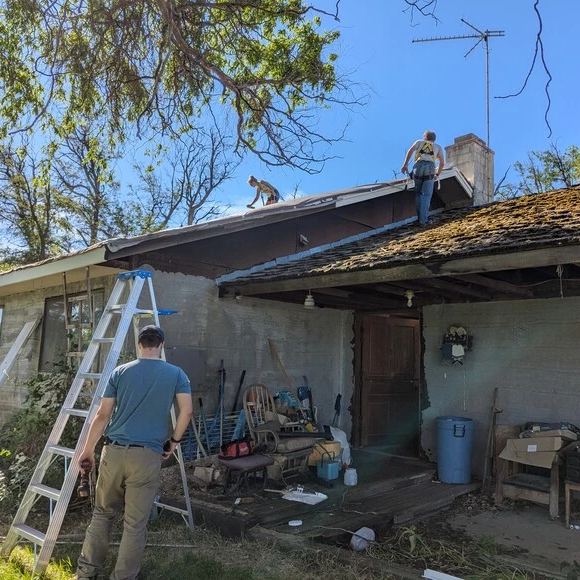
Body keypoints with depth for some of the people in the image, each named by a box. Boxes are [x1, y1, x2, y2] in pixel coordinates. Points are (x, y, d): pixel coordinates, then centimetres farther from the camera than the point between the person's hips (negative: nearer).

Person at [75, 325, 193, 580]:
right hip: (147, 456, -2)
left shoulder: (119, 372, 5)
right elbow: (187, 411, -7)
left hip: (114, 452, 2)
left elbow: (102, 415, 4)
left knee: (102, 513, 21)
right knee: (135, 523, 8)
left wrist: (88, 450, 13)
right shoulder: (176, 374, 2)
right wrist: (174, 440, 8)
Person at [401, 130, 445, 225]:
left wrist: (405, 164, 2)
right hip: (430, 168, 0)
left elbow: (410, 151, 6)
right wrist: (437, 173, 32)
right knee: (427, 195, -1)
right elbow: (442, 163, 20)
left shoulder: (419, 142, 25)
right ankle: (423, 219, -12)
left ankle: (420, 217, 5)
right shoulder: (438, 147, 27)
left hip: (418, 167, 1)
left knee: (418, 193, 12)